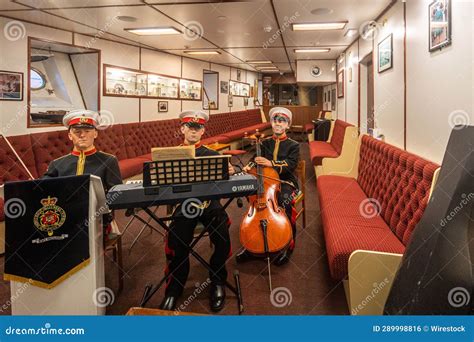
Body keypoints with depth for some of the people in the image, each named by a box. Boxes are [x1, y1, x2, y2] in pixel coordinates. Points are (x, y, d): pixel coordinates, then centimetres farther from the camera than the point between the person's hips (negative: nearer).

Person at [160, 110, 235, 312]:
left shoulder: (213, 155, 15)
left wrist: (229, 173, -17)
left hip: (210, 204, 1)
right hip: (184, 204, 0)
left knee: (222, 240, -26)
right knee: (177, 243, -27)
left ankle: (217, 282, 4)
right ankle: (173, 290, -1)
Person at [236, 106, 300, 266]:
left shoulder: (293, 145, 4)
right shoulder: (265, 143, 15)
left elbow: (291, 165, -12)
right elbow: (257, 159, 3)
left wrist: (271, 163, -28)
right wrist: (249, 167, -21)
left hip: (286, 183, -3)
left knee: (284, 202, -34)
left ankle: (288, 245, -16)